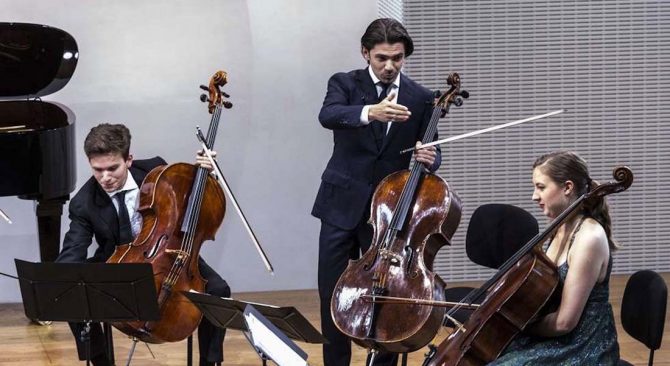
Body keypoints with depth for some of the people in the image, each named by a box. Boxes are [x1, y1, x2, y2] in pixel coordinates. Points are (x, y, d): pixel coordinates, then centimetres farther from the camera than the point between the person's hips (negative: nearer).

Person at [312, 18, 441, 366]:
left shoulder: (420, 99, 4)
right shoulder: (344, 83, -1)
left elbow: (429, 153, 8)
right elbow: (328, 115, -23)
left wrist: (428, 159, -19)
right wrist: (369, 112, -43)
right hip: (342, 205, 0)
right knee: (332, 294, 3)